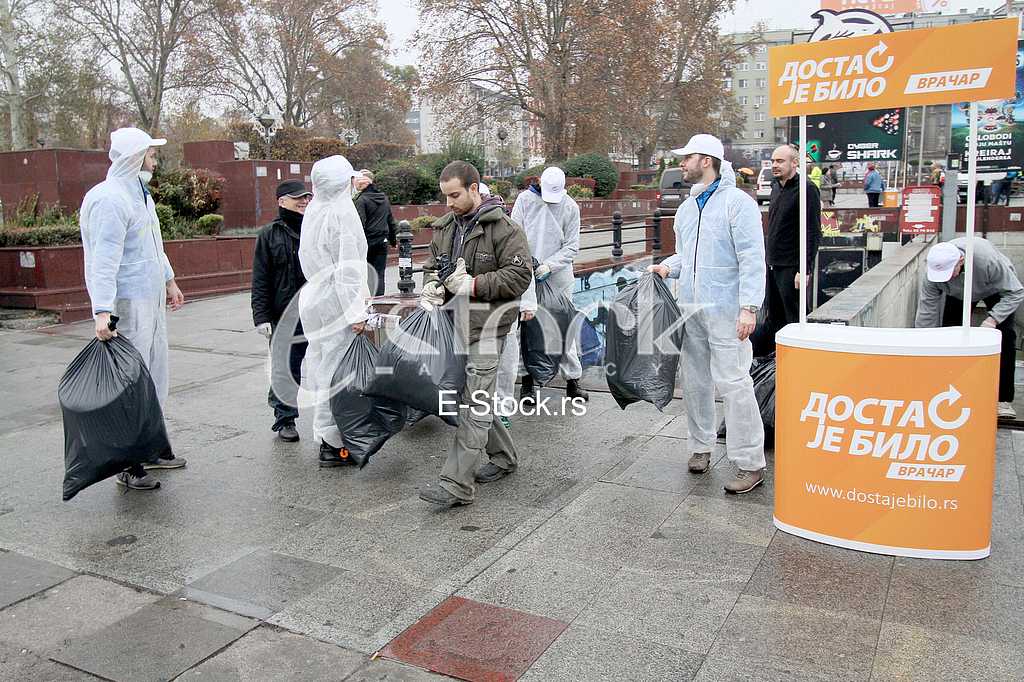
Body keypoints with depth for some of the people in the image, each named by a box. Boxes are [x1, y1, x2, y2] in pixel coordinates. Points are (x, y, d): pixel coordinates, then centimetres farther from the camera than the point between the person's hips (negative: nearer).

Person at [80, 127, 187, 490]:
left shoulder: (140, 193, 15)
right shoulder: (110, 200, -17)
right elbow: (104, 261, -25)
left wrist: (169, 280, 32)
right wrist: (102, 311, -32)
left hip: (152, 298, 10)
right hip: (128, 302, -10)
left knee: (154, 375, 16)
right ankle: (127, 464, 4)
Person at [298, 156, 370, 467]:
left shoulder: (313, 210, 11)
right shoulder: (343, 212, -14)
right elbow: (347, 268, -18)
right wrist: (356, 313, -17)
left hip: (312, 300, 9)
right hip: (335, 304, -9)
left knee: (319, 365, 14)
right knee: (337, 368, -3)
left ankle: (325, 432, 25)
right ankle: (334, 444, 2)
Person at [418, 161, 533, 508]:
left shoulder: (504, 228, -8)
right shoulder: (445, 228, 14)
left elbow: (519, 276, -13)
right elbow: (432, 265, 24)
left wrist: (473, 285, -19)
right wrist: (432, 287, 1)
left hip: (486, 326, -8)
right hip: (455, 324, 8)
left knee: (475, 404, -9)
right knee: (474, 397, 15)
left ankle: (457, 485, -9)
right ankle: (502, 456, 34)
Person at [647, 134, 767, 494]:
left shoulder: (737, 201, -7)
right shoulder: (686, 208, 17)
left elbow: (752, 258, -13)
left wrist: (749, 307, -20)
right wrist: (668, 266, 6)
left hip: (725, 309, -7)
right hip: (689, 308, 7)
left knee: (733, 383, -8)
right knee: (693, 381, 11)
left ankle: (750, 464, 0)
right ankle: (702, 447, 27)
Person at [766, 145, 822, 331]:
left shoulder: (807, 189, -11)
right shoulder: (776, 188, 15)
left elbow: (813, 233, -16)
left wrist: (805, 269, -21)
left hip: (792, 266, -8)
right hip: (773, 265, 8)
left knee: (795, 321, -3)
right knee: (774, 318, 13)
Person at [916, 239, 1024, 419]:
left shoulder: (987, 259, -42)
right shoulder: (931, 276, -33)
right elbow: (925, 316, -26)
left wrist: (993, 319, -43)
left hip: (995, 289, -2)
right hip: (958, 294, 2)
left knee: (1004, 335, -18)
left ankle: (1004, 399, -10)